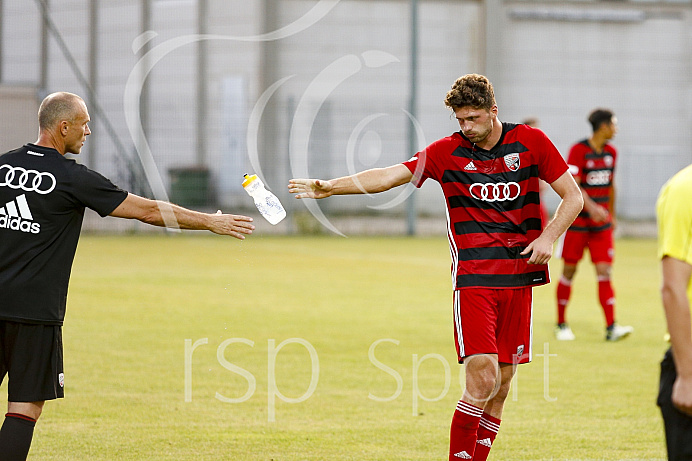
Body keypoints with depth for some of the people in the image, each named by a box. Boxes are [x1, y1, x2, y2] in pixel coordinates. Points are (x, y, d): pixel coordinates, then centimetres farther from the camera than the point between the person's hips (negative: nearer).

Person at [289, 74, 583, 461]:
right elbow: (392, 175, -10)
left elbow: (573, 197, 7)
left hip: (519, 276, 2)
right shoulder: (448, 151, 0)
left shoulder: (531, 142, 2)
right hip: (473, 279, -2)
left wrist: (549, 237, -10)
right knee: (482, 378, -15)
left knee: (502, 383, 4)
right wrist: (330, 187, -22)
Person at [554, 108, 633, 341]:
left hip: (601, 223, 5)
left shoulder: (611, 152, 9)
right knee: (569, 271, 3)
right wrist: (592, 208, -33)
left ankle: (611, 327, -11)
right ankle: (561, 324, 15)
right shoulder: (578, 150, -12)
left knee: (604, 272, -5)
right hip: (577, 222, -5)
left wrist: (611, 214, 24)